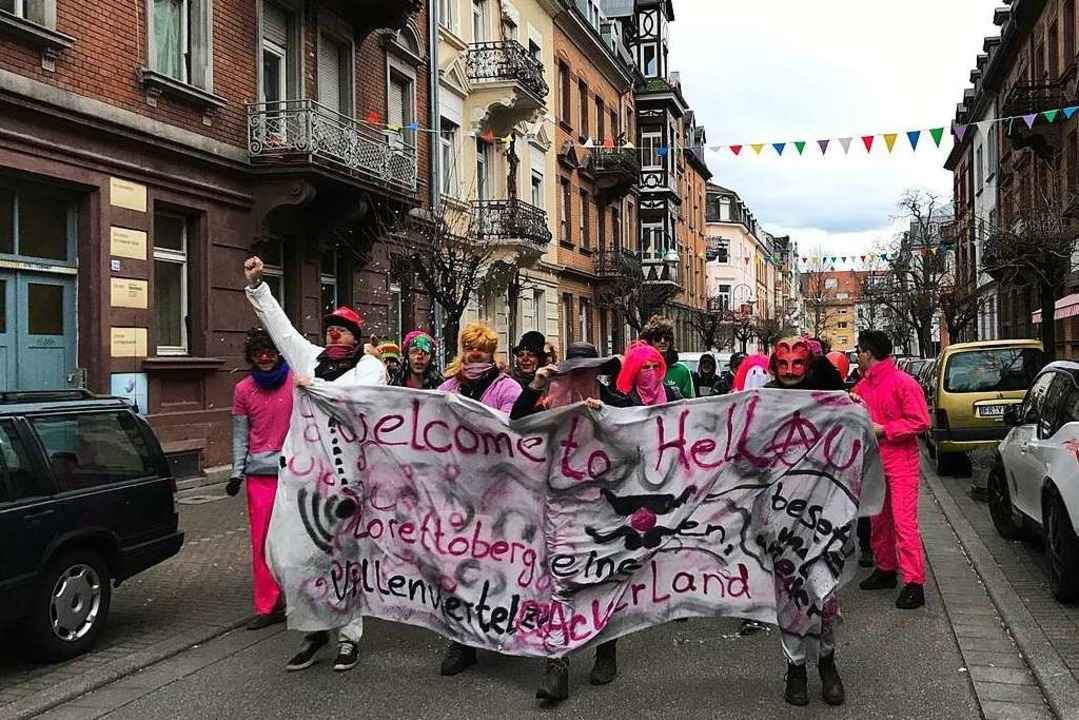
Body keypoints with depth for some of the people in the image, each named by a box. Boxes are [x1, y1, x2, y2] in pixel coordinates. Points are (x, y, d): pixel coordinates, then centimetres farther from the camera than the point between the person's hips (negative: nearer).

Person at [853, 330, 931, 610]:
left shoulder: (903, 383, -12)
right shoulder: (862, 385, 11)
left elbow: (920, 422, -15)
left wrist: (883, 429, -17)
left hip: (900, 463, -8)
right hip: (873, 462, 8)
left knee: (904, 522, -11)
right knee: (879, 520, 15)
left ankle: (914, 583, -8)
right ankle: (885, 569, 28)